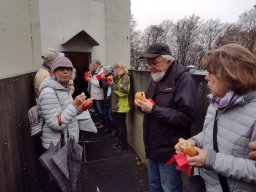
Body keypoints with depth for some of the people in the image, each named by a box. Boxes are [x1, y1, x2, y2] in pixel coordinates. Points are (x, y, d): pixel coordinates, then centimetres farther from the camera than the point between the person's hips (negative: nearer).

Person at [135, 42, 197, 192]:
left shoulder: (184, 79, -17)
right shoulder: (156, 78, 10)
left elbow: (186, 116, -25)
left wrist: (153, 110, -27)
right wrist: (142, 104, -2)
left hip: (169, 150, -8)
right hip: (153, 146, 8)